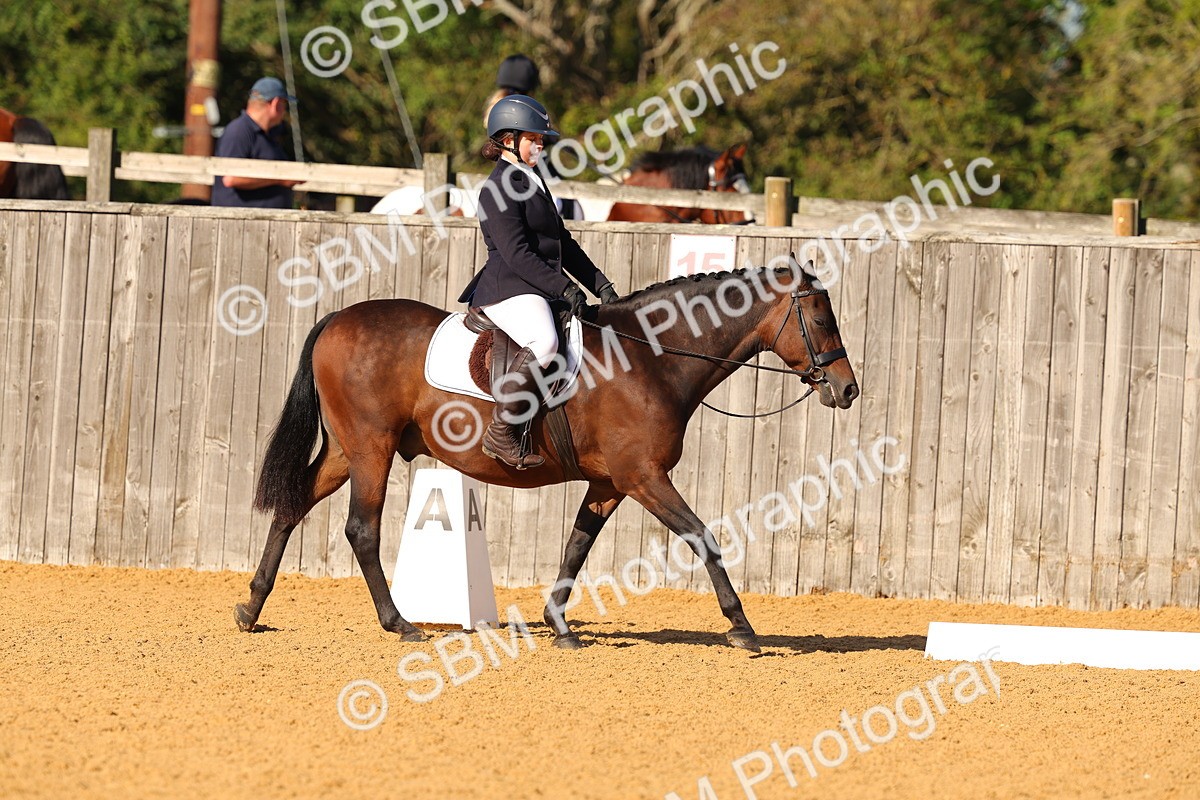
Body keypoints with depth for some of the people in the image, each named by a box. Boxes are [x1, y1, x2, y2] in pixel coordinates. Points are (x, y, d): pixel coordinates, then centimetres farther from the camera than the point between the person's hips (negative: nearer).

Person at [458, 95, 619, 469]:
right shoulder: (499, 188, -9)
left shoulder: (532, 182, 22)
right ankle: (501, 434, -31)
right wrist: (563, 287, -20)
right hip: (507, 290, -11)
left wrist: (600, 285, 15)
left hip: (537, 291, 11)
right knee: (543, 342, -36)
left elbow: (563, 242, 25)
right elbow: (516, 253, -18)